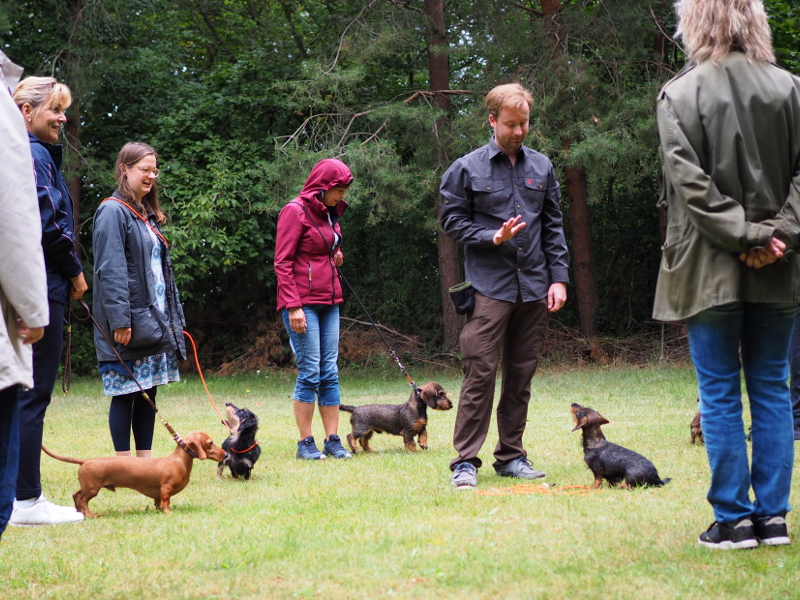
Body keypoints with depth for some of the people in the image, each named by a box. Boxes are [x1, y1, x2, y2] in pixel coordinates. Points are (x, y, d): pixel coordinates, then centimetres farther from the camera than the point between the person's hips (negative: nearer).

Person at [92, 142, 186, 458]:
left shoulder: (148, 215, 18)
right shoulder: (113, 212, -10)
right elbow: (110, 270, -17)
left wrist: (173, 317, 16)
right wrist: (119, 320, -23)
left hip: (154, 320, 9)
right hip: (130, 322, -9)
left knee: (149, 390, 9)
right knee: (125, 392, -4)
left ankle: (145, 461, 14)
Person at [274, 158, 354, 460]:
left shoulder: (330, 214, 14)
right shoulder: (295, 211, -9)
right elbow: (282, 262, -12)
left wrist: (336, 256, 6)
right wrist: (293, 306, -17)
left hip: (329, 302, 8)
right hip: (303, 303, -8)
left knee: (329, 372, 6)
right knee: (310, 372, -7)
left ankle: (332, 440, 9)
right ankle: (305, 443, 0)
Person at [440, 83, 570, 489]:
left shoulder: (541, 167, 11)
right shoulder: (467, 169, 1)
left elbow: (553, 226, 13)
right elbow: (452, 222, 2)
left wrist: (558, 277, 5)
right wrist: (493, 238, -13)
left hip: (534, 288, 4)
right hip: (489, 287, -4)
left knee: (522, 375, 8)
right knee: (480, 372, -9)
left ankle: (511, 456, 16)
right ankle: (465, 460, -6)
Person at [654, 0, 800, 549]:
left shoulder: (680, 94, -6)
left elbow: (689, 180, -13)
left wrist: (743, 235, -11)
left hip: (709, 269, -3)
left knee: (720, 393, 4)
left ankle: (733, 518, 5)